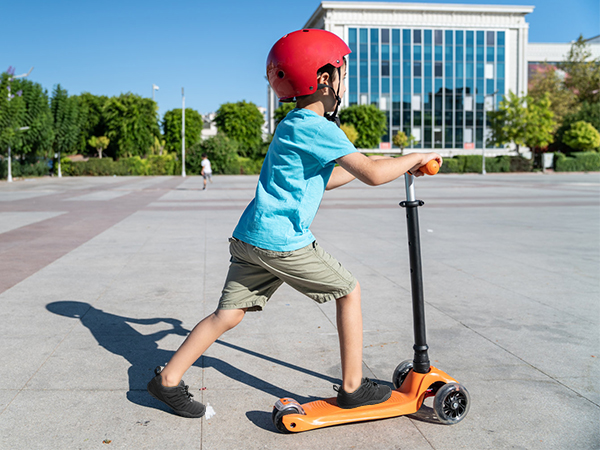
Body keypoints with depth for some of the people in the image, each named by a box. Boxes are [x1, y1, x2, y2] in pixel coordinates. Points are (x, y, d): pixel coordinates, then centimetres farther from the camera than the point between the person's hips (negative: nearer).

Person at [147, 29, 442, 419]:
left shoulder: (293, 124, 20)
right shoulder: (317, 126, -11)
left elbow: (321, 181, 30)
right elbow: (373, 175, -17)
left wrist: (384, 164, 29)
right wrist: (415, 158, 0)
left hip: (250, 237, 9)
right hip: (282, 242, -8)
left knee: (229, 314, 11)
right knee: (349, 291, 8)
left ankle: (168, 380, 13)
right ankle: (352, 387, 15)